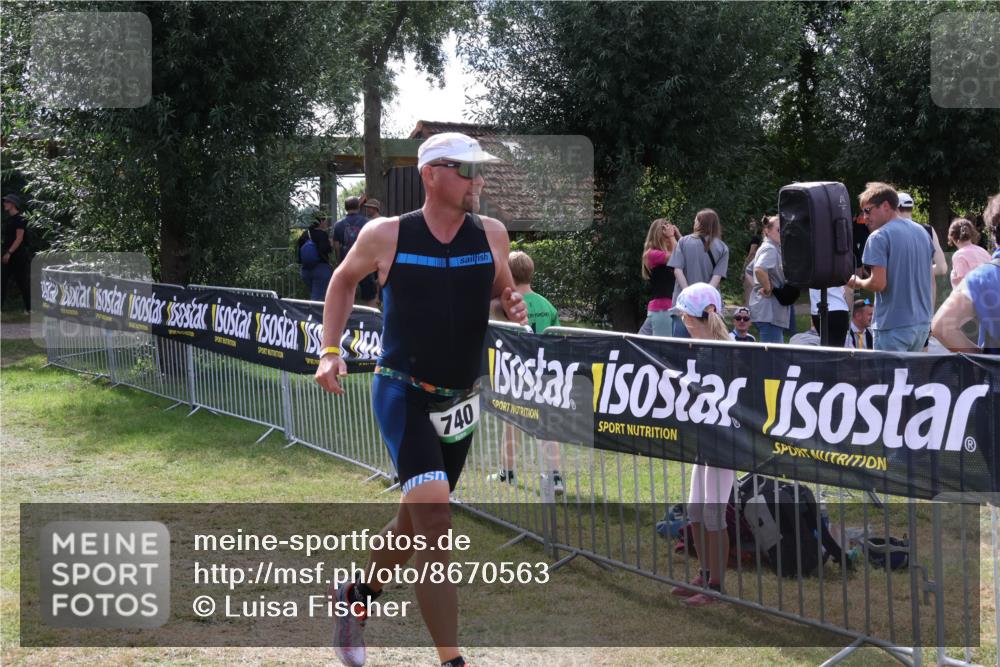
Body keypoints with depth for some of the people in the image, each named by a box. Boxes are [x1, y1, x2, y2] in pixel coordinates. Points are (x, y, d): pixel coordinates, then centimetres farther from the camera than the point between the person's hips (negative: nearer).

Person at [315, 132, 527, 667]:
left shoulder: (492, 235, -1)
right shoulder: (386, 235, -8)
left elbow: (500, 290, 16)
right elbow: (344, 280, 11)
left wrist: (513, 306, -8)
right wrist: (330, 350, 3)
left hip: (460, 402, 5)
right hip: (402, 394, -5)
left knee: (417, 521, 17)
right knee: (435, 520, -19)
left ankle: (356, 594, 45)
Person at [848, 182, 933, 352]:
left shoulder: (879, 237, -13)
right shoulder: (922, 232, 12)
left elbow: (878, 283, -18)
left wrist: (858, 283, 0)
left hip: (893, 326, -7)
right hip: (922, 322, 8)